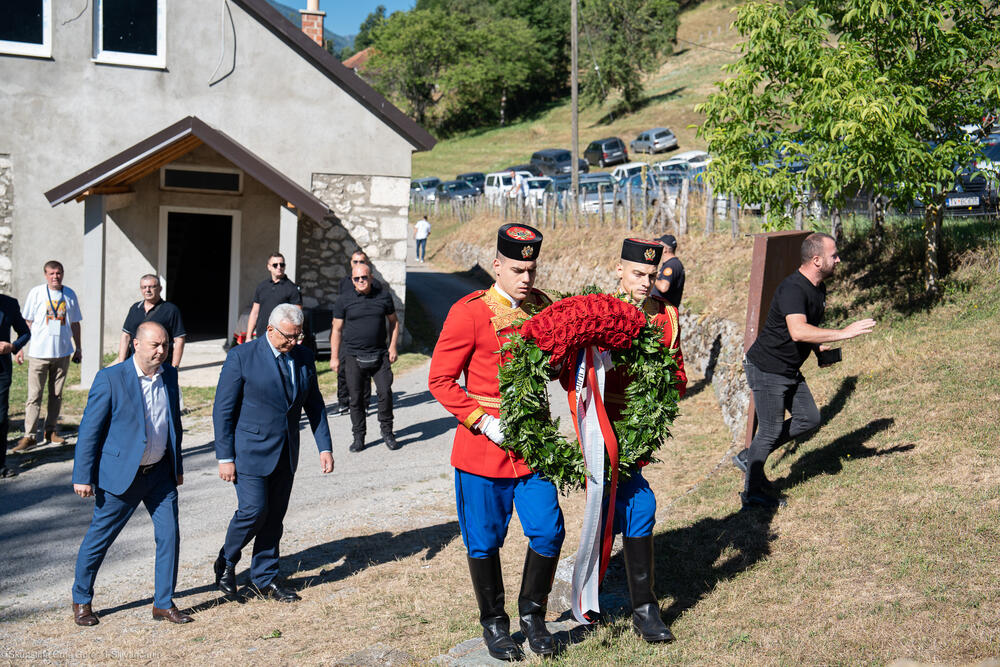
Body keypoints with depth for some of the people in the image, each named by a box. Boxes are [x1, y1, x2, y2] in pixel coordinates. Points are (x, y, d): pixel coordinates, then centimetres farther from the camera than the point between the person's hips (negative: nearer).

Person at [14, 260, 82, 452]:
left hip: (63, 352, 3)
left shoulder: (70, 295, 8)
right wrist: (20, 347, -3)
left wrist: (77, 348, 16)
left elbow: (75, 323, 17)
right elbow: (27, 322, 2)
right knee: (34, 395, -4)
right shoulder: (36, 293, 0)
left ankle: (51, 431, 19)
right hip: (38, 352, -3)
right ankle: (29, 435, -3)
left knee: (56, 395, 9)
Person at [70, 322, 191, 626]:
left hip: (160, 473, 5)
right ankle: (81, 600, 26)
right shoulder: (110, 378, -13)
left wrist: (177, 466, 18)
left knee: (169, 535, 1)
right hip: (121, 473, -5)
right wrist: (82, 476, -11)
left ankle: (164, 603, 15)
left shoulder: (169, 375, 5)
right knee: (99, 538, 7)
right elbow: (89, 429, -10)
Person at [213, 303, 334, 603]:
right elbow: (223, 410, -9)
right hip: (251, 450, -5)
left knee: (275, 515, 8)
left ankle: (264, 578, 21)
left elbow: (314, 404, 12)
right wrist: (225, 457, -11)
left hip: (286, 453, 5)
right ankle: (226, 563, 17)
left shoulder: (304, 357, 5)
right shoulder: (241, 356, -11)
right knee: (254, 510, -9)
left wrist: (325, 447, 4)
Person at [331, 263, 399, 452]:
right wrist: (334, 357, 2)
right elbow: (337, 329, 6)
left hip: (379, 355, 1)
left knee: (385, 392, -7)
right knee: (356, 398, 2)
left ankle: (387, 431, 10)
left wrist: (392, 347, 6)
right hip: (353, 357, -1)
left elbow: (394, 322, 16)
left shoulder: (384, 296, 6)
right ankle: (359, 437, 13)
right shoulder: (344, 300, 3)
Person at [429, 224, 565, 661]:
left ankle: (532, 614, 24)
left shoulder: (542, 308, 5)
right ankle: (494, 624, 26)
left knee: (548, 531, 2)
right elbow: (441, 380, -9)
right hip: (482, 446, -4)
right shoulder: (470, 312, -11)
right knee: (485, 540, 8)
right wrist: (484, 422, -17)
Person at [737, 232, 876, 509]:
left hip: (790, 370, 10)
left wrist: (819, 349, 5)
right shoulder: (792, 288, -25)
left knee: (809, 419, 12)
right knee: (771, 431, -1)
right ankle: (752, 492, 15)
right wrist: (842, 333, -38)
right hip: (766, 369, -10)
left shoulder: (818, 289, 7)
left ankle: (750, 456, 23)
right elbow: (798, 331, -40)